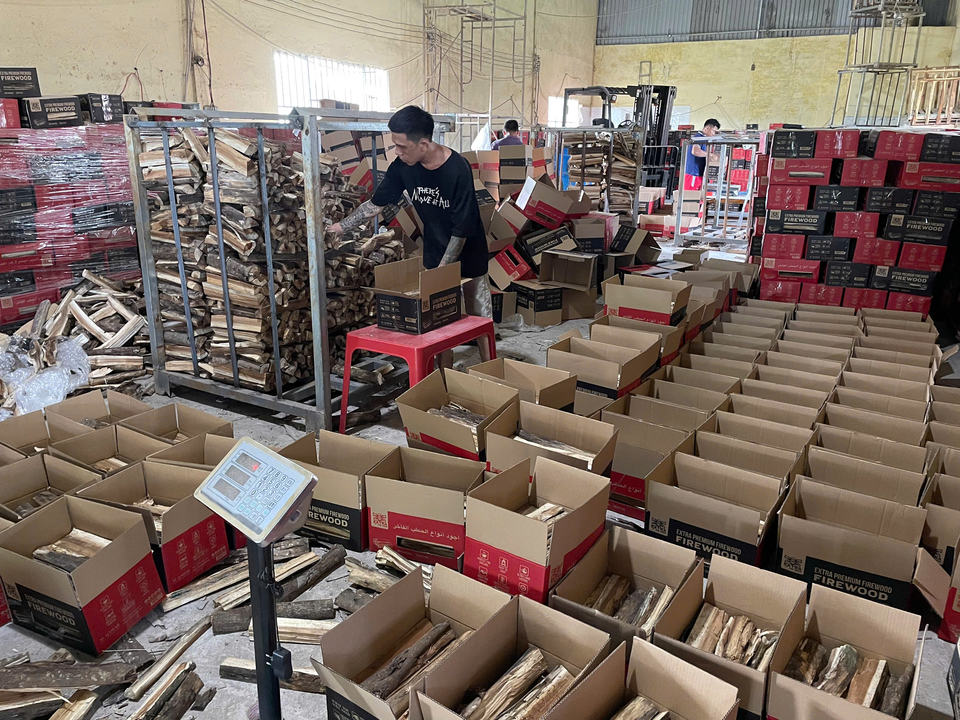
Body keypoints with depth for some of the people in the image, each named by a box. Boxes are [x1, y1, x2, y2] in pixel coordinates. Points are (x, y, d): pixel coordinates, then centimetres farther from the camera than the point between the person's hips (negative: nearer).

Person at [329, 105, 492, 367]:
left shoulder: (457, 169, -24)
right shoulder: (402, 166, -9)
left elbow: (461, 229, -21)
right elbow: (376, 203, 5)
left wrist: (439, 272, -19)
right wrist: (340, 226, 1)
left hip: (468, 256, -4)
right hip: (434, 255, 5)